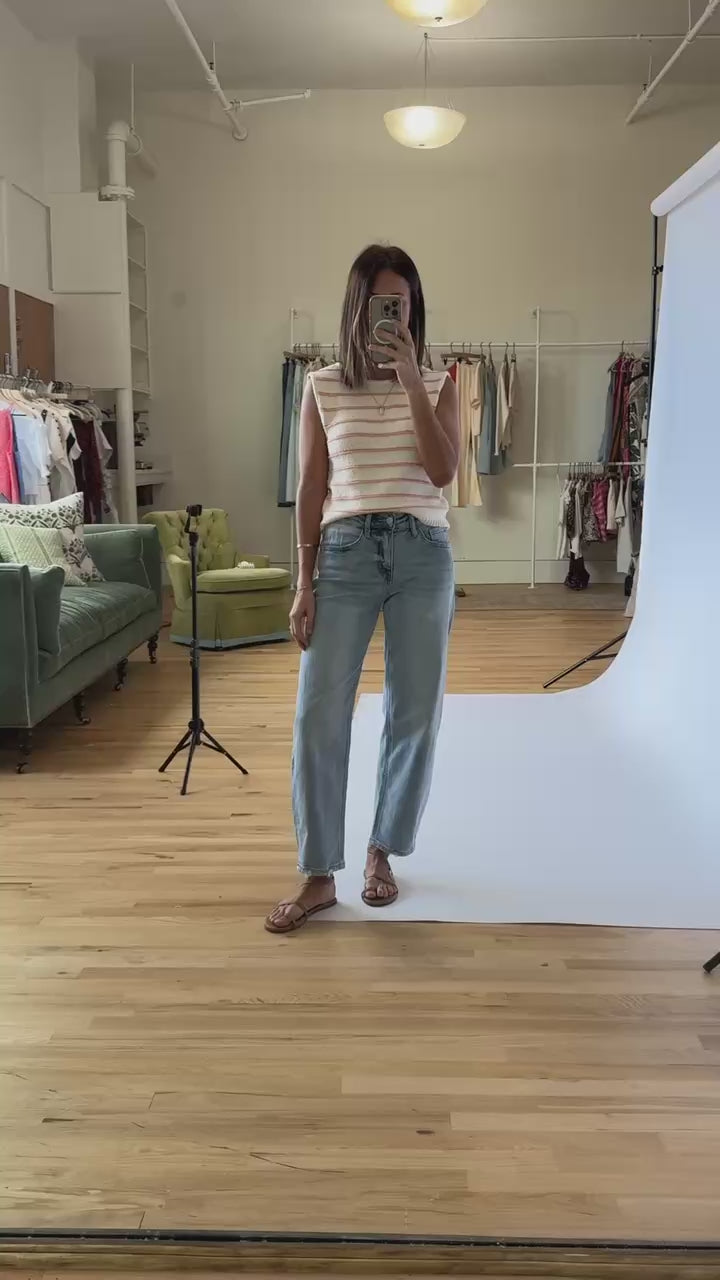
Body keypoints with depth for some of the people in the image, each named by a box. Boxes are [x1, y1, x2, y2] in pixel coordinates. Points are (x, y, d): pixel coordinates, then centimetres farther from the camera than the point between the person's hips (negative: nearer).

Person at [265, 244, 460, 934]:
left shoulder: (438, 386, 7)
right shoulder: (322, 386, 6)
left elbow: (442, 472, -8)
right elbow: (311, 487, 4)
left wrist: (410, 380, -12)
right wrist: (304, 580, -2)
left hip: (422, 554, 1)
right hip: (345, 552, 0)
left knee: (414, 713, 5)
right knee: (318, 715, -5)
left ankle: (382, 852, 24)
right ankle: (318, 876, 7)